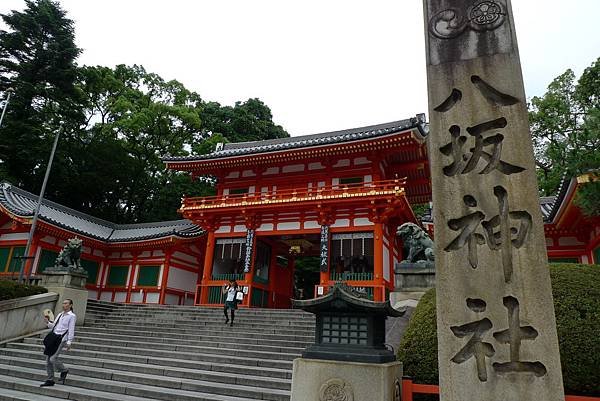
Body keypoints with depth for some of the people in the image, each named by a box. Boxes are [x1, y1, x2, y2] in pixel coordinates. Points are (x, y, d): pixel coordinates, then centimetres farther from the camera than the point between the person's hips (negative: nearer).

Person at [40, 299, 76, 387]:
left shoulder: (72, 316, -4)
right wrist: (47, 322, 1)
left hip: (61, 339, -7)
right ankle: (50, 380, 15)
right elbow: (53, 326, 21)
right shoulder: (60, 314, 19)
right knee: (48, 359, 5)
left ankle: (64, 371, 11)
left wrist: (69, 343, -14)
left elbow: (71, 330, -9)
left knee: (53, 358, -15)